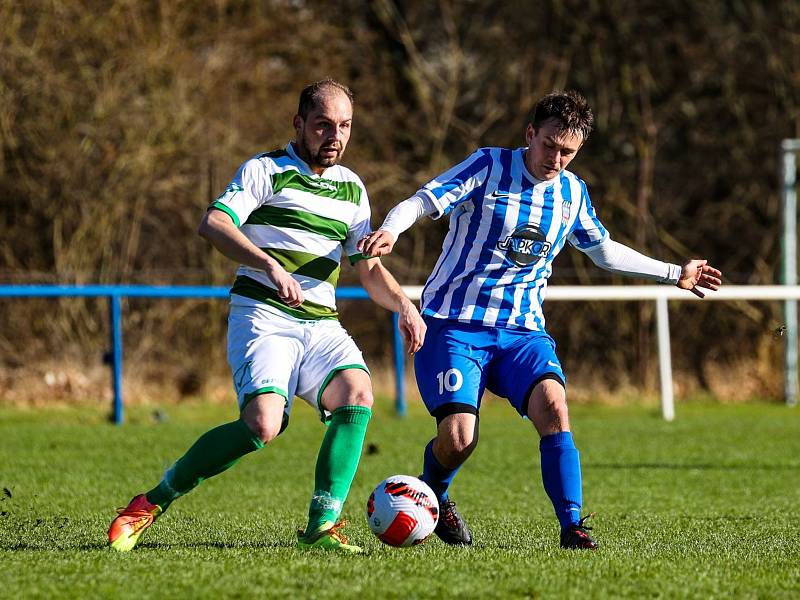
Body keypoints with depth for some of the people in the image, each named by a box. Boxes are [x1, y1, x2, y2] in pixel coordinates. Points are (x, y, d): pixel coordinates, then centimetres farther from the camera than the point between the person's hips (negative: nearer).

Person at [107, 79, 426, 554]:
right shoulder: (266, 170, -1)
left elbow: (370, 269, 23)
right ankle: (152, 503, -9)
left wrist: (404, 305, 3)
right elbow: (214, 223, -17)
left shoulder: (352, 188, 18)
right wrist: (270, 265, -31)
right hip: (263, 316, -6)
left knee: (358, 394, -24)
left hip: (322, 324, 6)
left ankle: (321, 527, -19)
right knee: (263, 425, -26)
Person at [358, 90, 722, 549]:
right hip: (456, 324, -4)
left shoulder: (572, 192, 10)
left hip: (522, 329, 4)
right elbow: (423, 202, -15)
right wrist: (390, 231, -37)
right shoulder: (489, 167, -6)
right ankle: (433, 499, 16)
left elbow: (604, 250, 27)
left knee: (553, 405, -24)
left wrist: (675, 274, 30)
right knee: (459, 436, -18)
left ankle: (573, 526, -21)